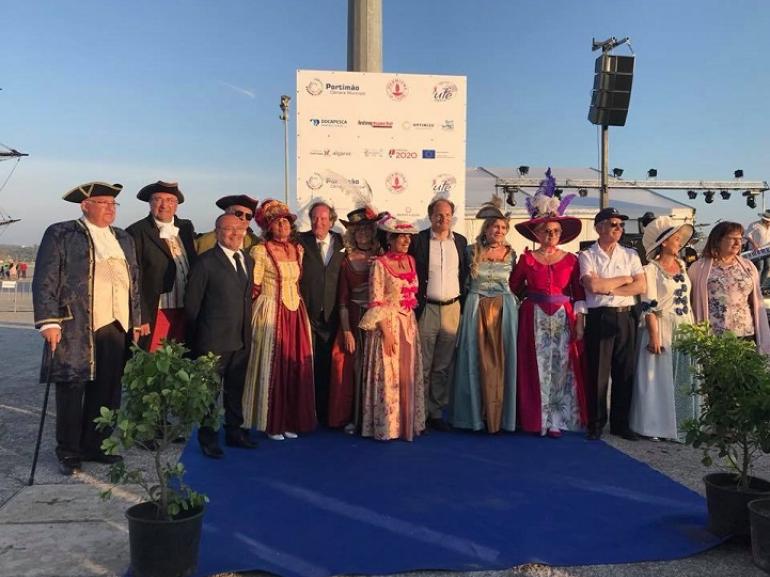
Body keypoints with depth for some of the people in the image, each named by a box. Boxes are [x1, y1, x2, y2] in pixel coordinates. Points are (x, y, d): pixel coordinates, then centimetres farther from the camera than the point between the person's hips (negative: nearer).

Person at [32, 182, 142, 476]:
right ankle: (68, 452, 15)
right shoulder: (60, 234, 2)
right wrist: (49, 322, -12)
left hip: (116, 328, 5)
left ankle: (94, 445, 21)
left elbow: (134, 282, 20)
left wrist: (136, 321, 16)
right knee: (71, 390, 3)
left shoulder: (123, 239, 18)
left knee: (107, 392, 8)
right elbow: (45, 281, -4)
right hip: (75, 328, -5)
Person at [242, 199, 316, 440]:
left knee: (296, 365, 5)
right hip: (271, 314, -5)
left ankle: (290, 420, 16)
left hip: (296, 314, 5)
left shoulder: (298, 249, 12)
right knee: (271, 366, -1)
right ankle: (271, 423, 9)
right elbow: (253, 287, -6)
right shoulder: (260, 251, -5)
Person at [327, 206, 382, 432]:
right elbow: (342, 301, 3)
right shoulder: (347, 263, 4)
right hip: (355, 320, 0)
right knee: (354, 367, 3)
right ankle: (354, 418, 16)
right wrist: (347, 332, -4)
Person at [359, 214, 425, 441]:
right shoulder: (380, 264, -10)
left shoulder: (410, 261, 9)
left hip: (408, 325, 6)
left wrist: (411, 325, 12)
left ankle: (407, 422, 22)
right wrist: (386, 332, -17)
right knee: (387, 376, -1)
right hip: (387, 324, -6)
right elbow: (376, 302, -13)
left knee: (408, 375, 10)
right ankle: (386, 426, 11)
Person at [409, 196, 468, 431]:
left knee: (444, 367, 8)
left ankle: (436, 412, 17)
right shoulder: (418, 240, -2)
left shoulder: (461, 241, 10)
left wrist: (463, 303, 6)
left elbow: (464, 274, 14)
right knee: (422, 366, 0)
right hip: (426, 309, -3)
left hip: (452, 309, 4)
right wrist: (415, 305, -5)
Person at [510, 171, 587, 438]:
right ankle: (537, 419, 10)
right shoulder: (527, 259, 2)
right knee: (537, 368, 1)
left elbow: (579, 294, 4)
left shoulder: (571, 260, 4)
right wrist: (531, 296, 2)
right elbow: (514, 287, 9)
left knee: (562, 368, 0)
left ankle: (557, 420, 9)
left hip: (564, 320, 1)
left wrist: (579, 323, -1)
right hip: (535, 320, -1)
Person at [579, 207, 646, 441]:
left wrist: (609, 289, -8)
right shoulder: (587, 256, 1)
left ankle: (621, 423, 18)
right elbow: (592, 285, -14)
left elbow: (641, 286, 1)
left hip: (626, 317, 3)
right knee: (598, 372, 1)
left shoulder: (630, 255, 12)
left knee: (625, 371, 6)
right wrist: (624, 279, -3)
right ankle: (596, 424, 13)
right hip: (599, 317, -3)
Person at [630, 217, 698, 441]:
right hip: (662, 329, -6)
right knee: (659, 379, 0)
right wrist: (654, 337, -19)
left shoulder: (682, 265, 11)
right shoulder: (651, 269, -9)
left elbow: (687, 300, 17)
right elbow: (649, 307, -14)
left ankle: (680, 423, 21)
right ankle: (656, 426, 10)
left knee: (683, 378, 10)